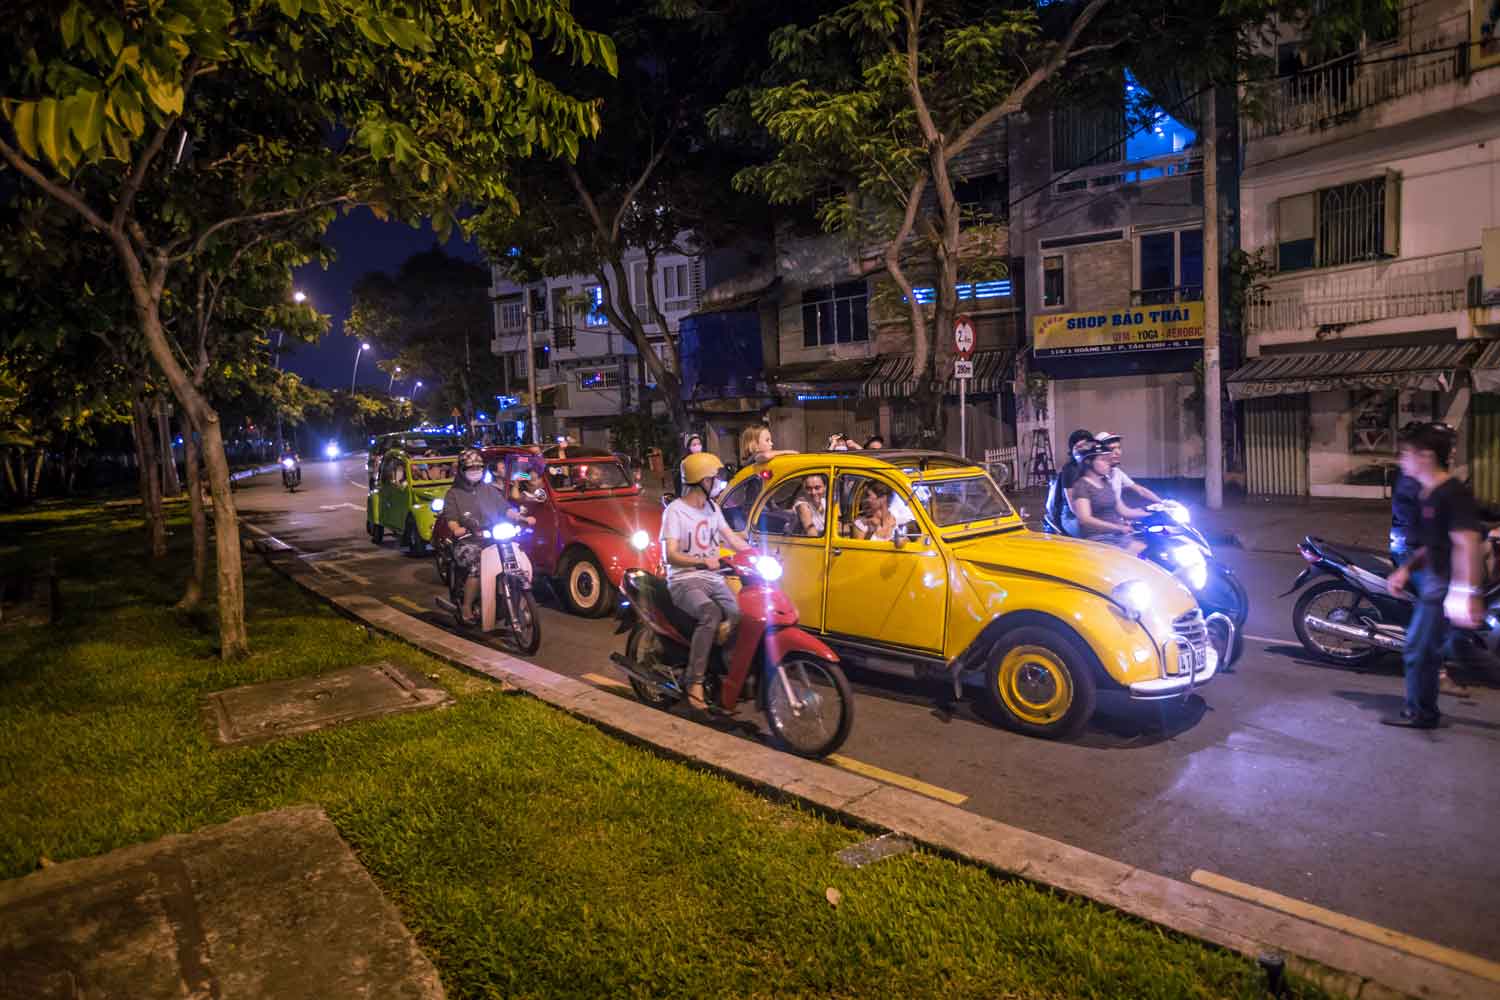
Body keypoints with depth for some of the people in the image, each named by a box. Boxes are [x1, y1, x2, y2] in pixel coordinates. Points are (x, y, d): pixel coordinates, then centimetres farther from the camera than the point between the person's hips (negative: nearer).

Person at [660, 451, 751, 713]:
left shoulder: (712, 507, 15)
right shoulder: (675, 511, -8)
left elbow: (732, 538, 14)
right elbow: (670, 555, -18)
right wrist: (702, 562, -34)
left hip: (713, 578, 6)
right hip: (684, 580, -6)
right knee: (711, 613, -35)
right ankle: (695, 682, -28)